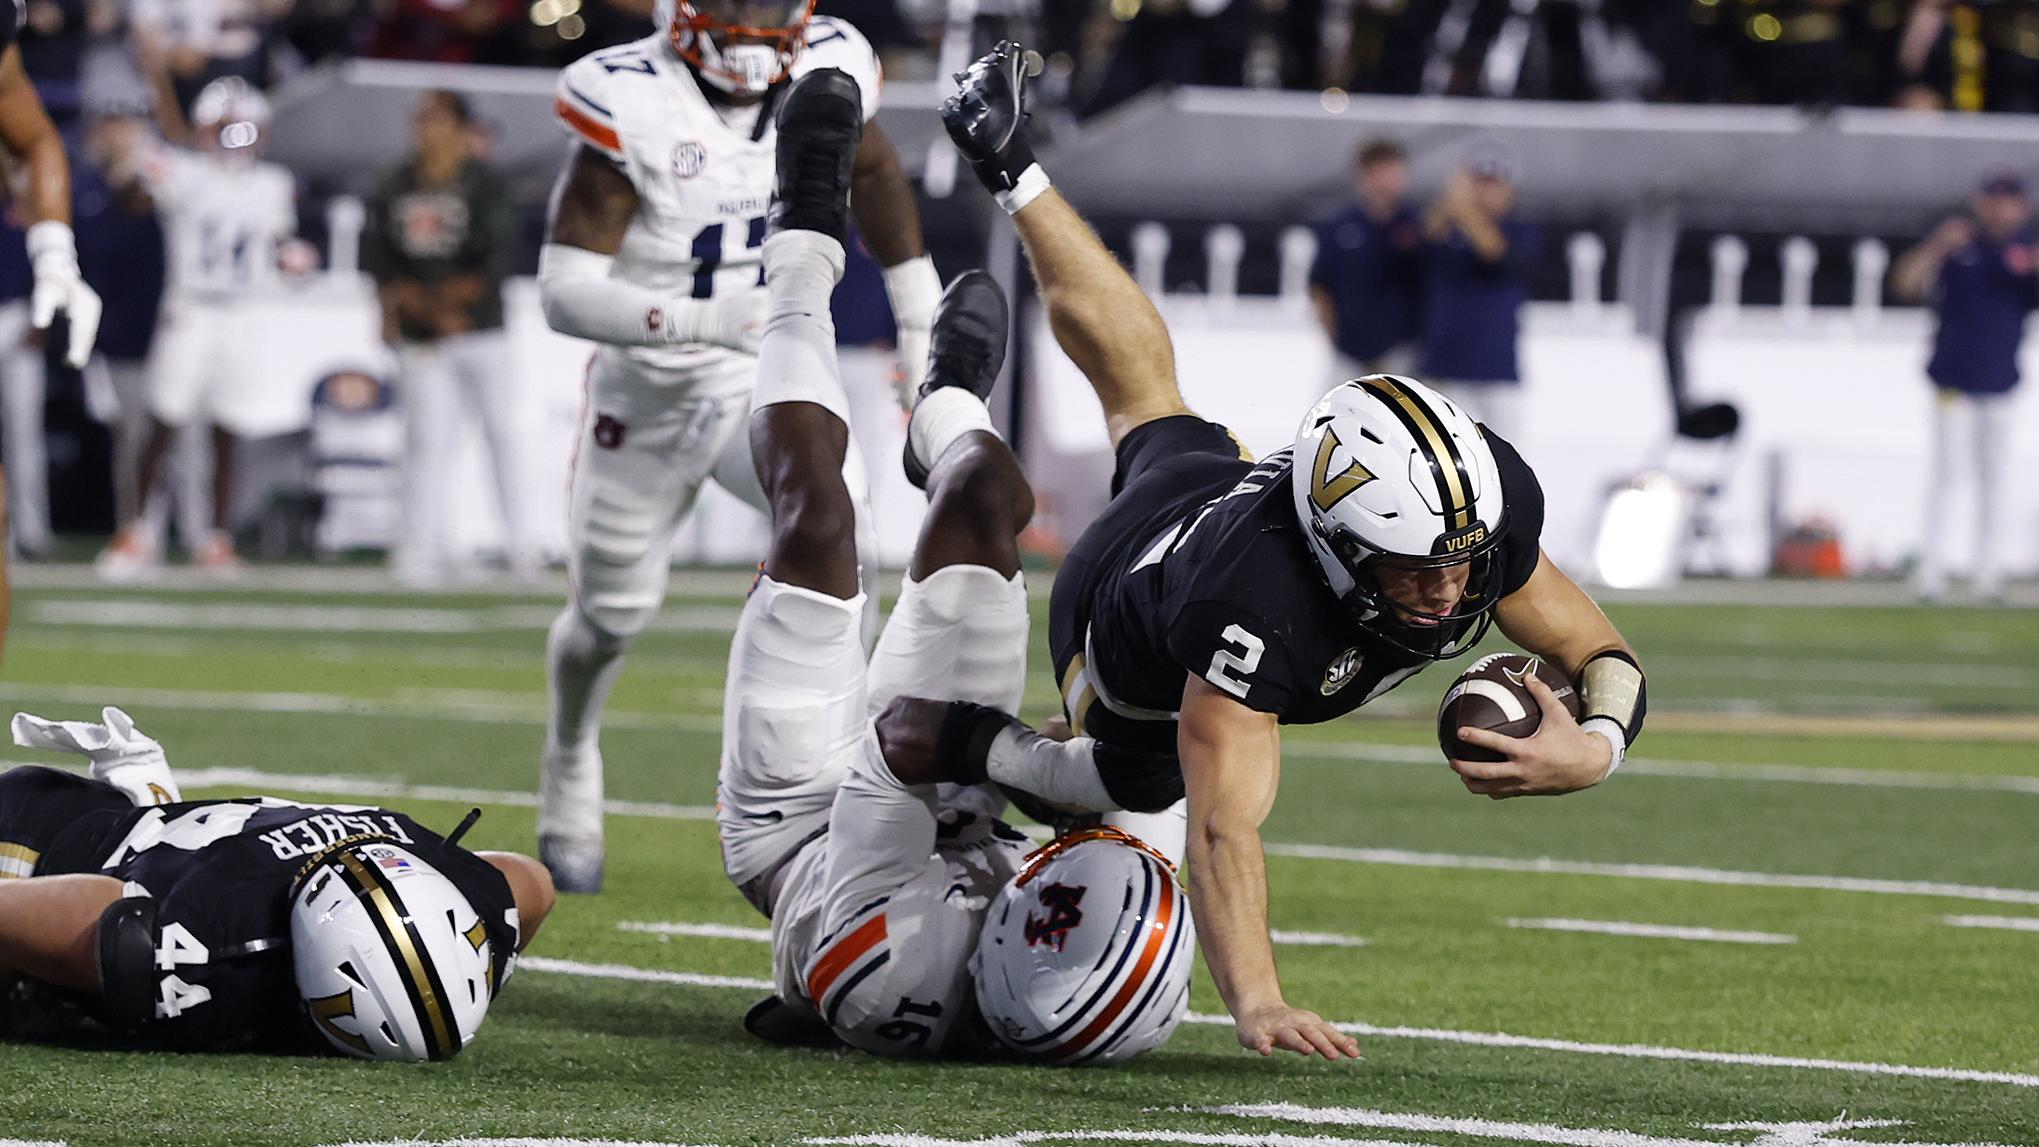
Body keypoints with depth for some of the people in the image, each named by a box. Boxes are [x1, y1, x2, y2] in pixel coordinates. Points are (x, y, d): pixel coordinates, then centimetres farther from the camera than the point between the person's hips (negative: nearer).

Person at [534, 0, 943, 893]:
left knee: (839, 537, -26)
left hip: (773, 380, 2)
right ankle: (570, 767, 45)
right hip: (648, 386, -2)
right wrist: (692, 319, -40)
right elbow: (565, 291, -26)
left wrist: (920, 312, 15)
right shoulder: (634, 107, -22)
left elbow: (875, 172, 16)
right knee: (610, 610, 12)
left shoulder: (826, 76, -9)